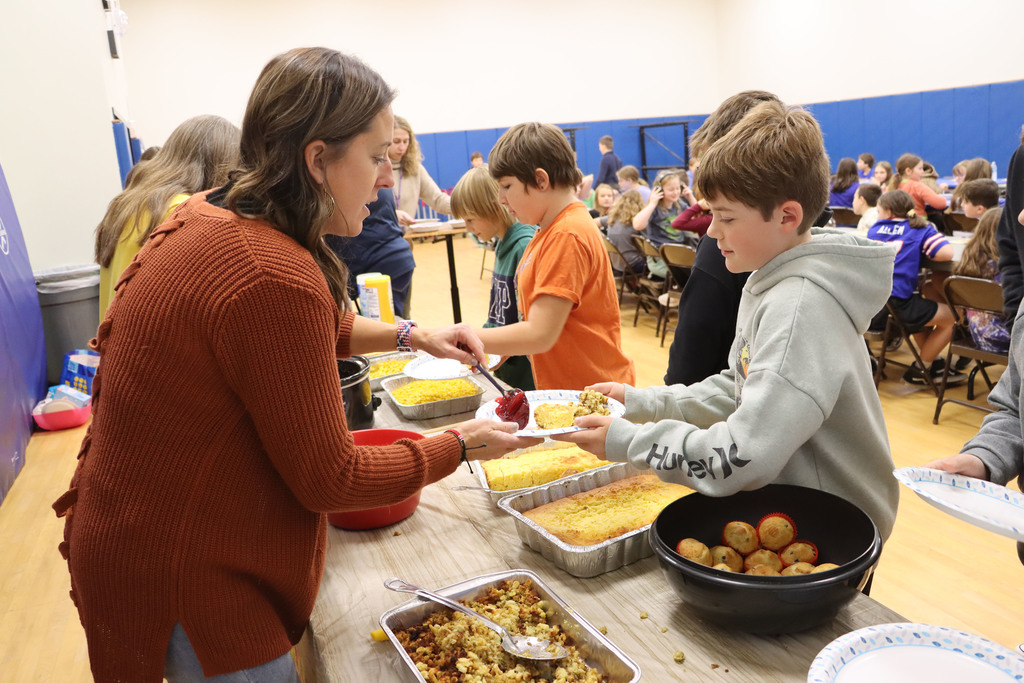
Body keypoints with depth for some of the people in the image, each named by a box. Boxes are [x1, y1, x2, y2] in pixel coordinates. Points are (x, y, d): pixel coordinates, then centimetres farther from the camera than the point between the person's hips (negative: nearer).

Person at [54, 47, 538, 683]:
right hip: (173, 567, -9)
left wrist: (411, 334, 4)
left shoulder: (208, 214, -2)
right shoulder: (276, 278, -32)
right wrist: (462, 445, -10)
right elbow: (330, 480, -21)